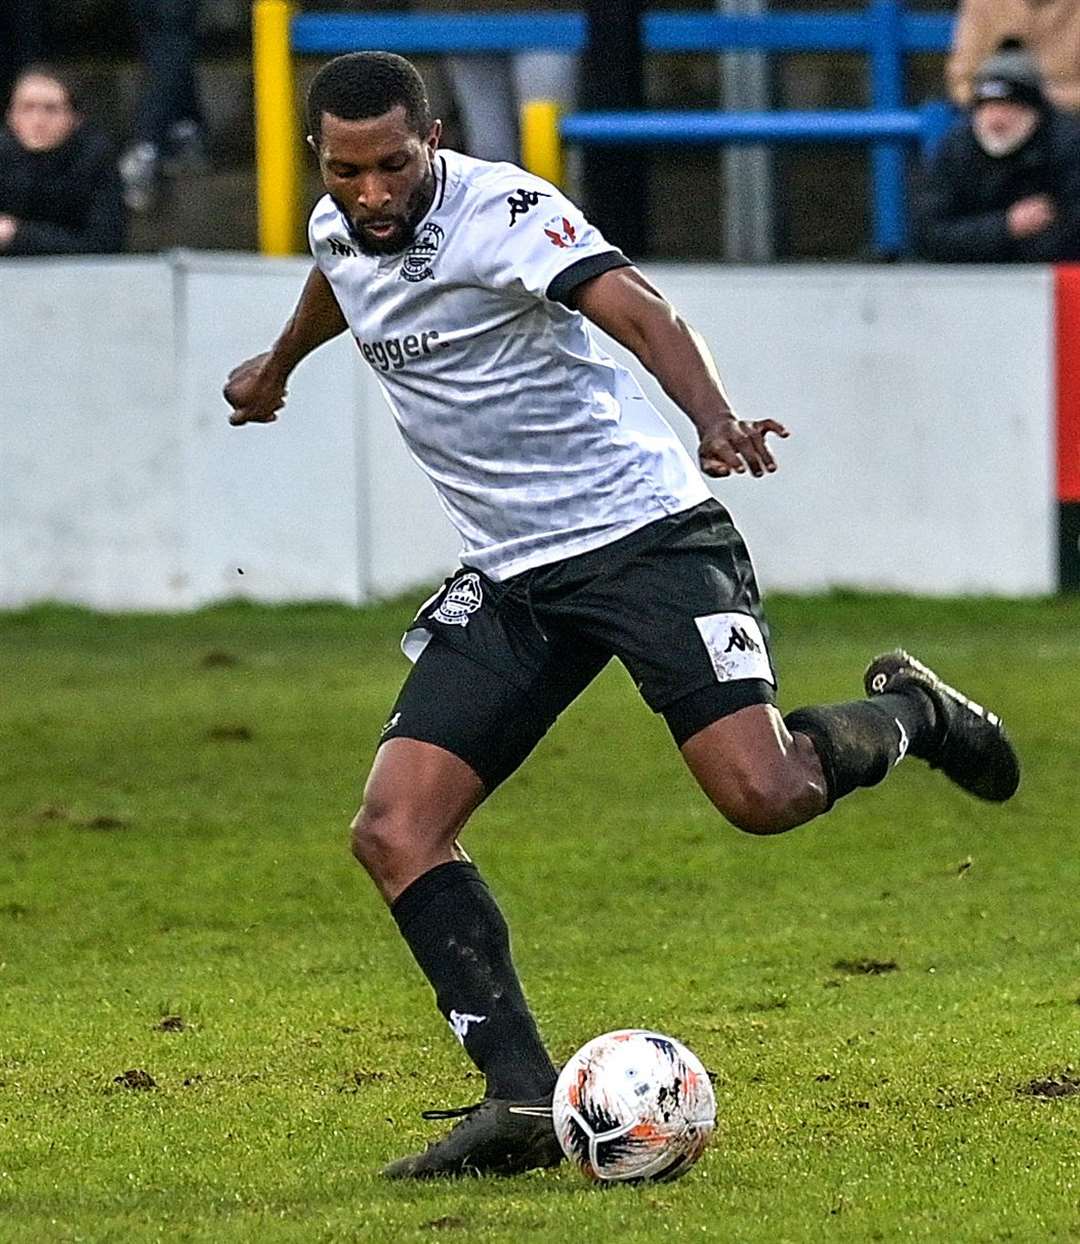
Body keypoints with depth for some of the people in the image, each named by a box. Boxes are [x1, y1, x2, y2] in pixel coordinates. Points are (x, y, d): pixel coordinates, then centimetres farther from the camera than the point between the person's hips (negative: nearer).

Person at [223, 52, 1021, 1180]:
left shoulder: (501, 210, -17)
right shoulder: (339, 231, 6)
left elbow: (636, 309, -32)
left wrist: (713, 420, -52)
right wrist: (280, 364, 54)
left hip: (645, 532, -7)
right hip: (512, 579, 7)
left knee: (763, 794, -21)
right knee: (394, 830, -11)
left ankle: (907, 714, 14)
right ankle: (522, 1098, -13)